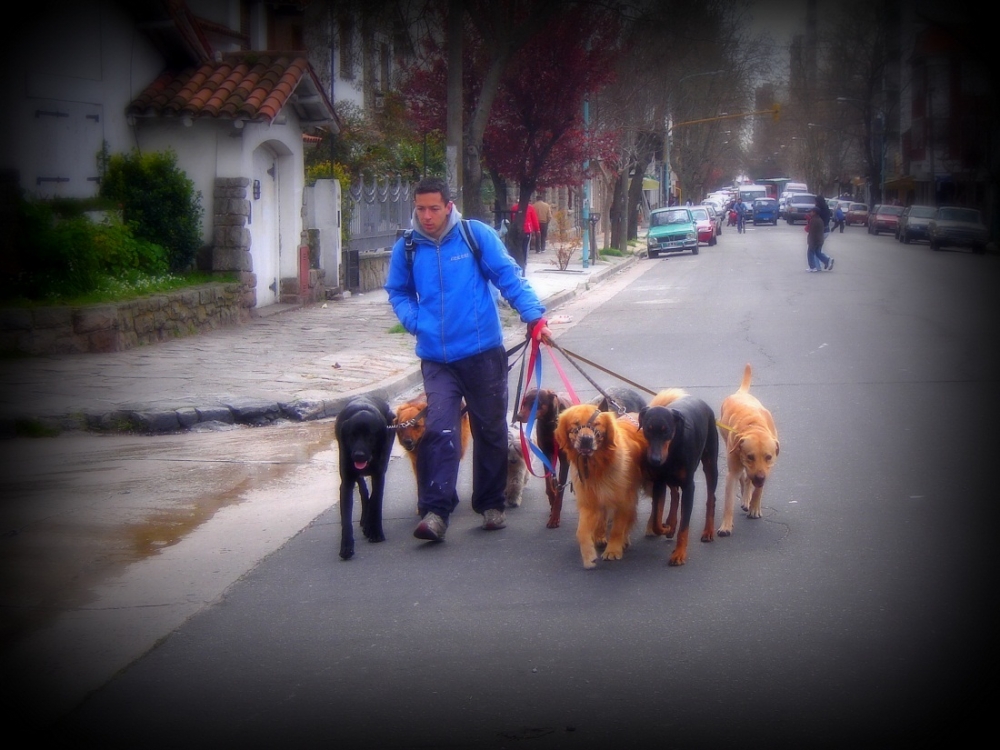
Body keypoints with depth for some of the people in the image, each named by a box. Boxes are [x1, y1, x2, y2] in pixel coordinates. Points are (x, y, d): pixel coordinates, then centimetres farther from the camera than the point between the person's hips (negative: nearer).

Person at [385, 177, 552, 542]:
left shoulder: (477, 235, -5)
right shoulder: (406, 248, 2)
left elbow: (509, 276, -5)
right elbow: (397, 292, 17)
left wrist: (534, 316, -16)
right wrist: (415, 321, -1)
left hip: (483, 352, -1)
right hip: (436, 358, 1)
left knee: (491, 429, 10)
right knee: (439, 430, -12)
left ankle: (491, 504, 25)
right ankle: (435, 512, -13)